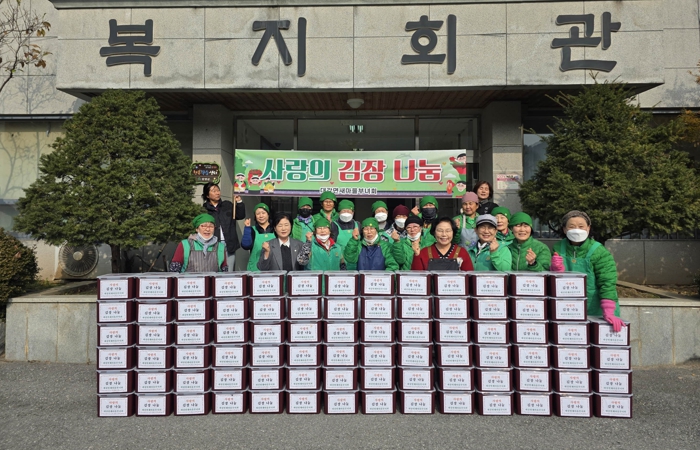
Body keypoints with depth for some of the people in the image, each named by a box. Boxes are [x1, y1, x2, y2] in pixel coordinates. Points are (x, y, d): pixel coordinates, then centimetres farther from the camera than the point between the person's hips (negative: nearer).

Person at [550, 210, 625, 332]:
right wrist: (557, 269, -20)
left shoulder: (599, 252, -12)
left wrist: (608, 313, -25)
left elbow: (607, 283, -18)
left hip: (596, 312, -3)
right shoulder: (558, 249, -3)